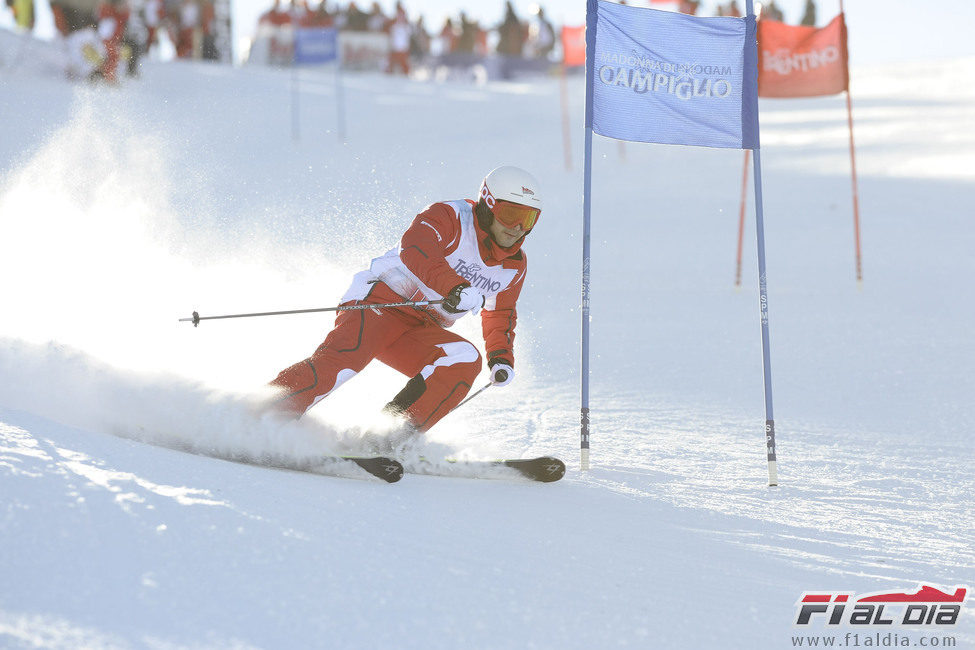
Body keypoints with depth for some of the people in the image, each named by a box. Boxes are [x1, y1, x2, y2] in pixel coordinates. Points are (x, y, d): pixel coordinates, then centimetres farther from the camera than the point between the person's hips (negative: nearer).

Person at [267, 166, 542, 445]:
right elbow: (415, 249, -32)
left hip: (420, 332, 6)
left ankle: (391, 440, -29)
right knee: (343, 359, -33)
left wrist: (502, 357, 8)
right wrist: (454, 287, -48)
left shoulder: (514, 267, 10)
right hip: (380, 300, -6)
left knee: (465, 361, -24)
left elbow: (499, 317, 28)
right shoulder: (449, 218, -11)